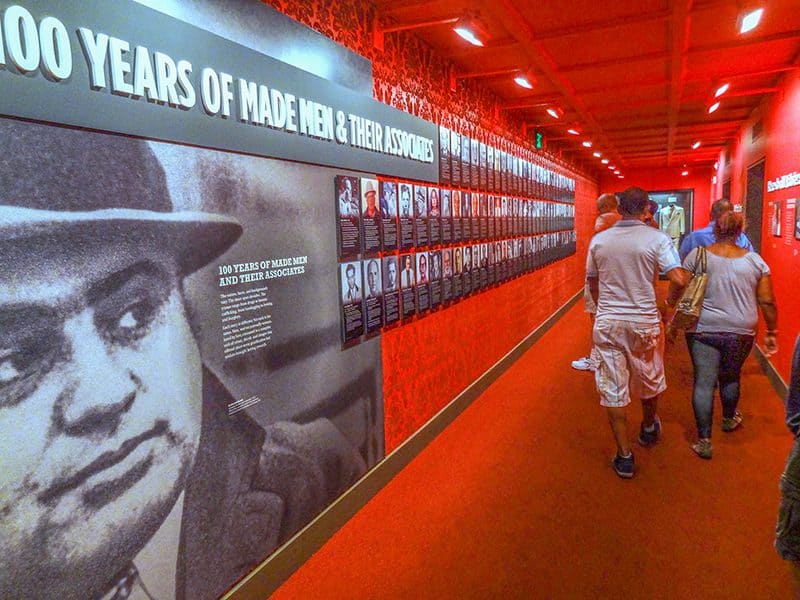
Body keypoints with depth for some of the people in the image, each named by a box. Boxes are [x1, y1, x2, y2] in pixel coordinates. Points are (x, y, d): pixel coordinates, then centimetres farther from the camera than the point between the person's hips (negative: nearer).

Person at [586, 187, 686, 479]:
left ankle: (624, 456, 12)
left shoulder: (598, 240, 0)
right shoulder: (656, 238, -8)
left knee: (613, 388, 7)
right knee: (649, 378, 24)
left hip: (607, 322, 1)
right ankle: (649, 428, 49)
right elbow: (679, 279, -15)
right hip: (644, 321, 0)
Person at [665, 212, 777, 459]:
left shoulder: (697, 255, -5)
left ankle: (704, 440, 4)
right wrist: (771, 332, 13)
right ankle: (729, 419, 46)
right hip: (740, 332, 2)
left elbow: (676, 288, -3)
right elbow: (767, 302, 2)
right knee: (731, 377, 22)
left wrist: (668, 304, 16)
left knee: (704, 382, 1)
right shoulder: (755, 260, 1)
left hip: (702, 329, -2)